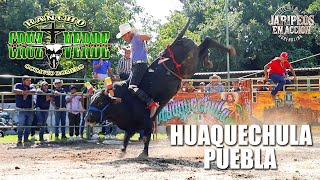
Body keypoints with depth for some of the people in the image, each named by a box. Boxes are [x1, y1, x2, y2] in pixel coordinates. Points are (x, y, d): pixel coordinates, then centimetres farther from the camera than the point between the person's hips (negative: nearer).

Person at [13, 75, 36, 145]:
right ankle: (19, 140, -10)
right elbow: (14, 91, -16)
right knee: (21, 124, -14)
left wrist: (27, 92, -23)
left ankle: (26, 138, 18)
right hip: (21, 109, -4)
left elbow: (34, 91, -10)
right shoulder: (18, 85, 4)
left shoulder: (31, 87, 12)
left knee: (28, 125, 8)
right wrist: (23, 92, -15)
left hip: (30, 110, 4)